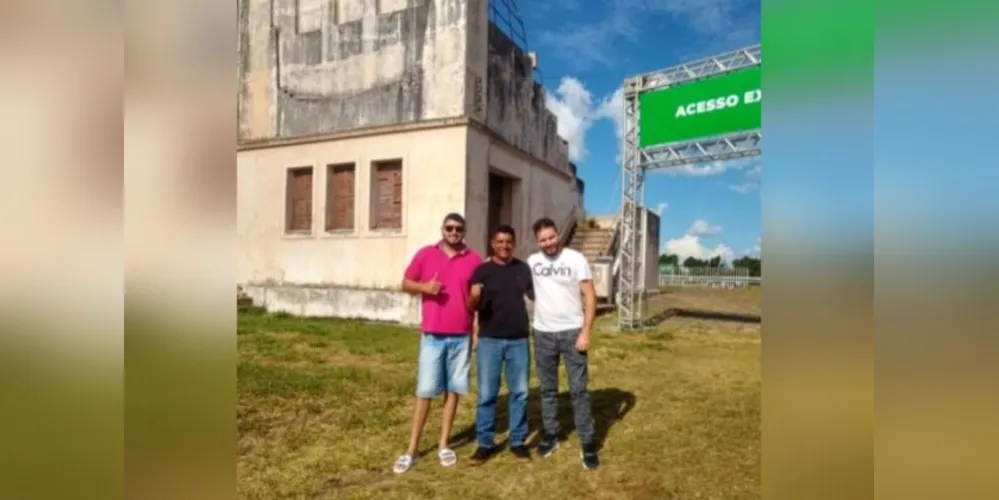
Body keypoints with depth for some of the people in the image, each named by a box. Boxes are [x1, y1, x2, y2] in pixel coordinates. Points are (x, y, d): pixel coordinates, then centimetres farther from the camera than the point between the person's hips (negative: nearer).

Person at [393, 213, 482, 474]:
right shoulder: (425, 254, 2)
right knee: (425, 391, 3)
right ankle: (411, 449, 14)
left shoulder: (474, 259, 3)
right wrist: (424, 287, -13)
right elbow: (406, 283, 6)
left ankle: (444, 444, 22)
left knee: (453, 389, 9)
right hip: (432, 334, -1)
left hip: (461, 335, 1)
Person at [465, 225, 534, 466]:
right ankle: (485, 443, 17)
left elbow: (535, 296, 14)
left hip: (518, 340, 2)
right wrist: (475, 297, -26)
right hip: (489, 339, -2)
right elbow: (472, 306, -4)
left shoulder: (523, 269, 5)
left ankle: (518, 441, 23)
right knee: (486, 393, 3)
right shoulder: (482, 270, -2)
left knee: (520, 392, 8)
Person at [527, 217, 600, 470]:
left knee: (579, 389, 2)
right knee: (548, 388, 13)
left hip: (572, 332, -3)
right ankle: (550, 435, 28)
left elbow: (590, 296, -8)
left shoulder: (576, 259, -7)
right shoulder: (532, 262, 2)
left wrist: (586, 332, -13)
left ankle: (588, 444, 11)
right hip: (543, 333, 3)